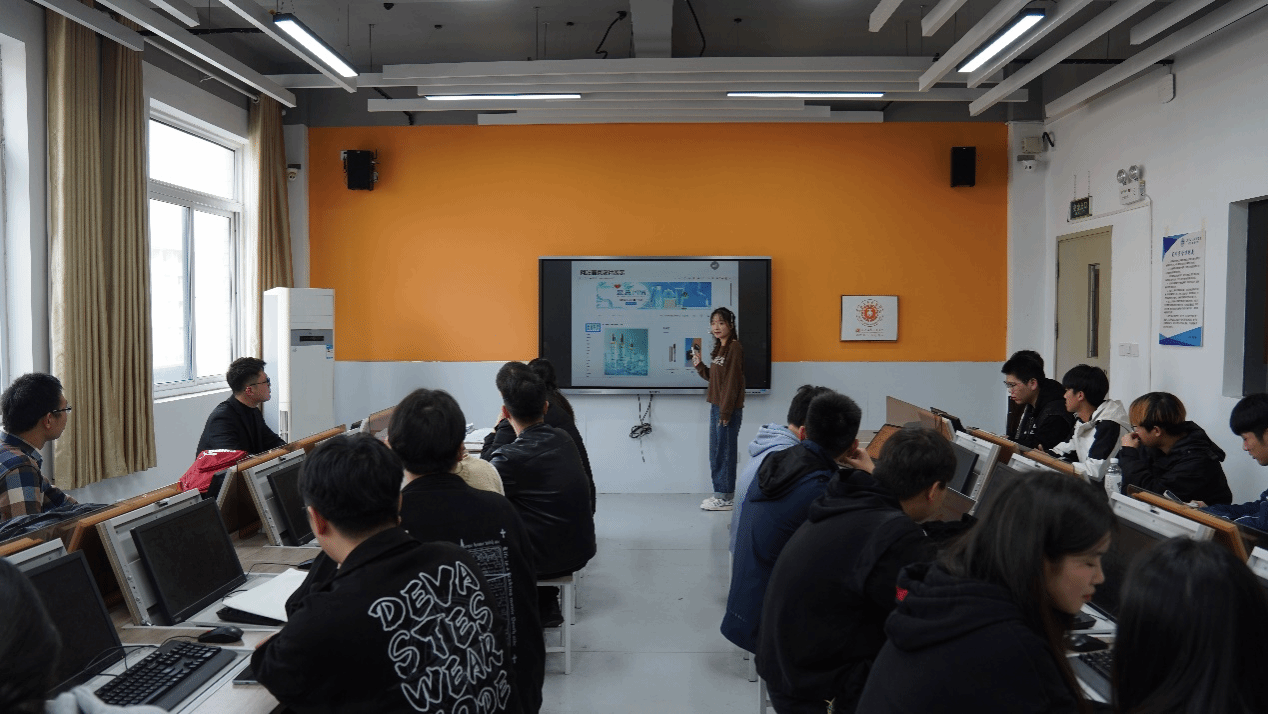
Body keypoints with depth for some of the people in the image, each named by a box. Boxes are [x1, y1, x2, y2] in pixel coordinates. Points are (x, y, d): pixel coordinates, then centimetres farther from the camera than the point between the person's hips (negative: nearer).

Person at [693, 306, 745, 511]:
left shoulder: (734, 348, -13)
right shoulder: (719, 348, 16)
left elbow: (732, 381, -17)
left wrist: (726, 411, -19)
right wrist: (699, 366, 3)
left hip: (729, 409, -9)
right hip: (716, 406, 9)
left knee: (725, 452, -4)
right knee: (716, 452, 14)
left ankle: (726, 498, 4)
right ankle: (720, 493, 23)